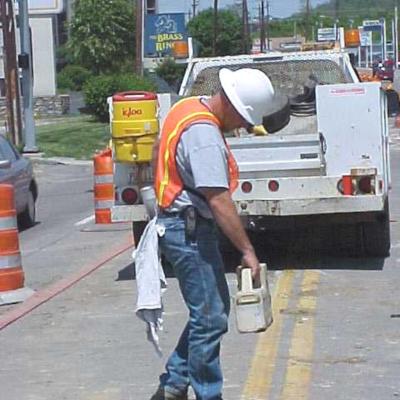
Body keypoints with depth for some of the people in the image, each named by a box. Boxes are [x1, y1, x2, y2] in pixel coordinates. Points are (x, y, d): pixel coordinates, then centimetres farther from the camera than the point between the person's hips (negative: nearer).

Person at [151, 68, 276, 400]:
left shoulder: (189, 107, 9)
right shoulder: (204, 134, -23)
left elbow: (160, 147, 24)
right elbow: (218, 200, -26)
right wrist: (247, 251, -22)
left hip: (177, 222, 11)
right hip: (190, 231, -11)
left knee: (213, 308, 17)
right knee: (210, 318, -5)